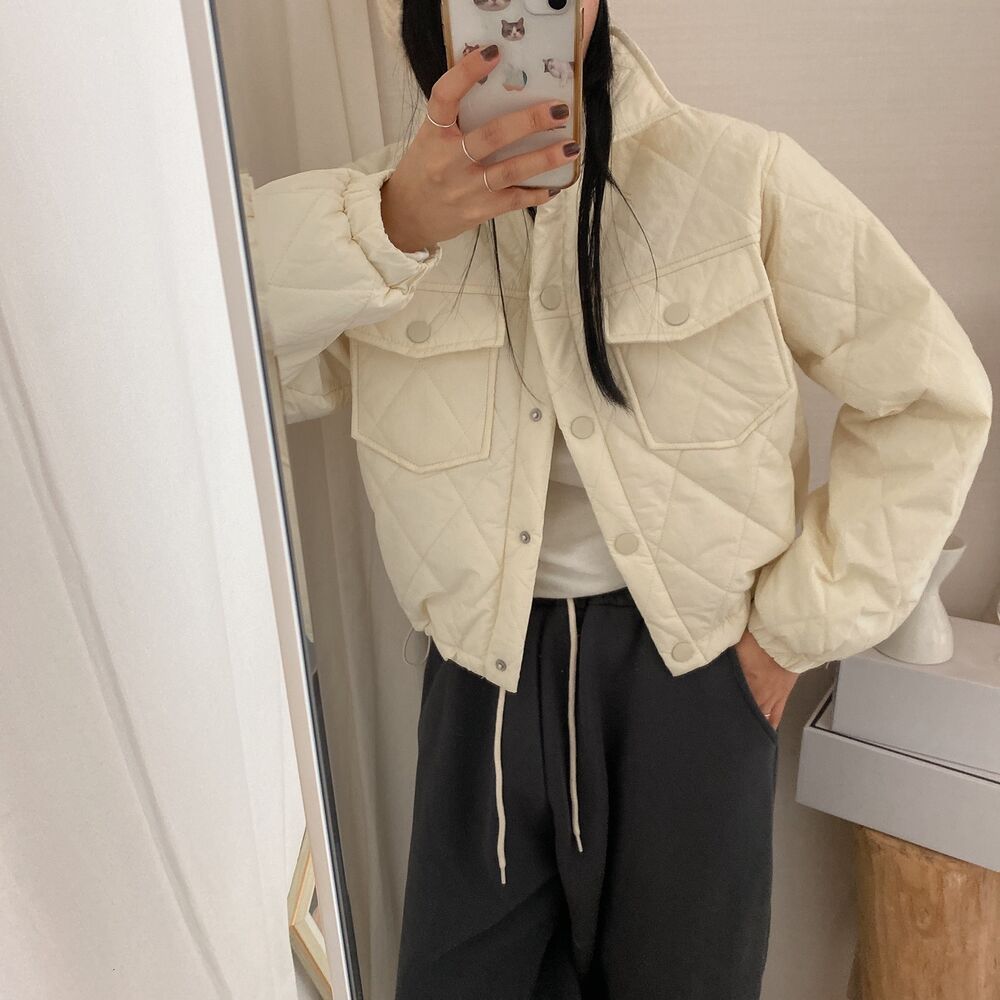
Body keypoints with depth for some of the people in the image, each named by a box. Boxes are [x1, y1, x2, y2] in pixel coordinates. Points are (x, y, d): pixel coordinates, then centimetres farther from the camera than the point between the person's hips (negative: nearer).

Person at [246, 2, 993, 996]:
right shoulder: (379, 201, -2)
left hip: (694, 667, 0)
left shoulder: (742, 176, -7)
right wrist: (389, 228, -31)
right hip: (486, 670, 2)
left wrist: (800, 623, -5)